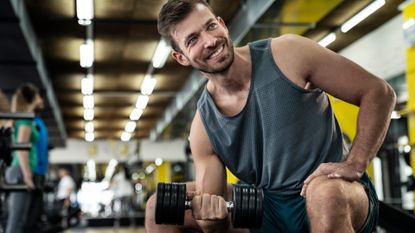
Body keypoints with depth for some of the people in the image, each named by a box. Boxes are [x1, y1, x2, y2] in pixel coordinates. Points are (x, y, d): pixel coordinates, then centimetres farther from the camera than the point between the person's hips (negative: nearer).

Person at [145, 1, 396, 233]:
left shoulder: (286, 55, -11)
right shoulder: (203, 127, -3)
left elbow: (379, 93, -8)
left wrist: (355, 164, -19)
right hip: (269, 213, 4)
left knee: (326, 192, -41)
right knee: (159, 208, -6)